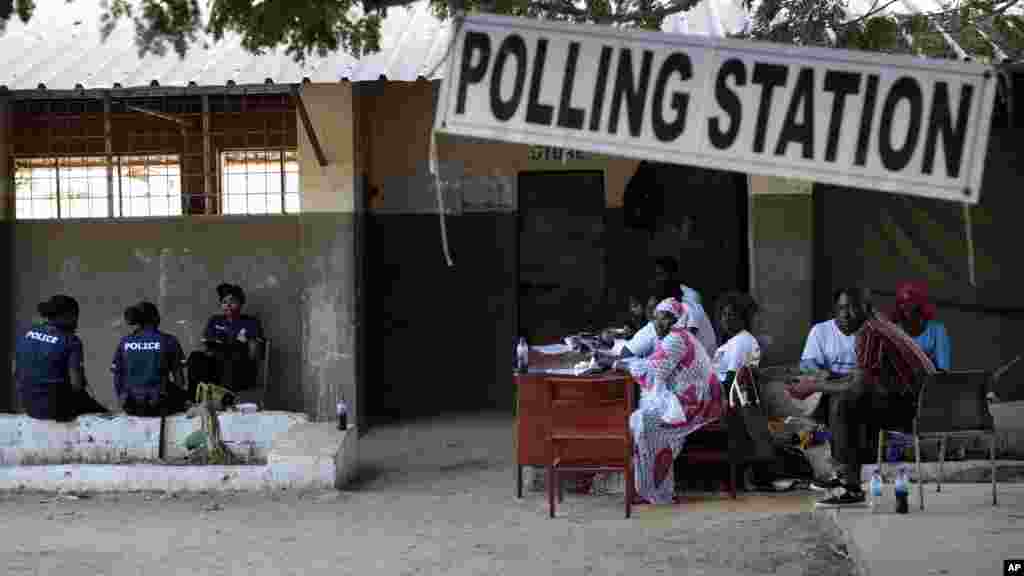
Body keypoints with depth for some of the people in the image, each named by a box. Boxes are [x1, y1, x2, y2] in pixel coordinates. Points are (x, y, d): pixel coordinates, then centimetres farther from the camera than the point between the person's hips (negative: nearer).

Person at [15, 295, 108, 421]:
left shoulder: (27, 334, 2)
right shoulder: (70, 341, -15)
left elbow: (15, 371, 9)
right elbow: (76, 383, -19)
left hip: (30, 406, 6)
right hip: (58, 409, -6)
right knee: (102, 413, 19)